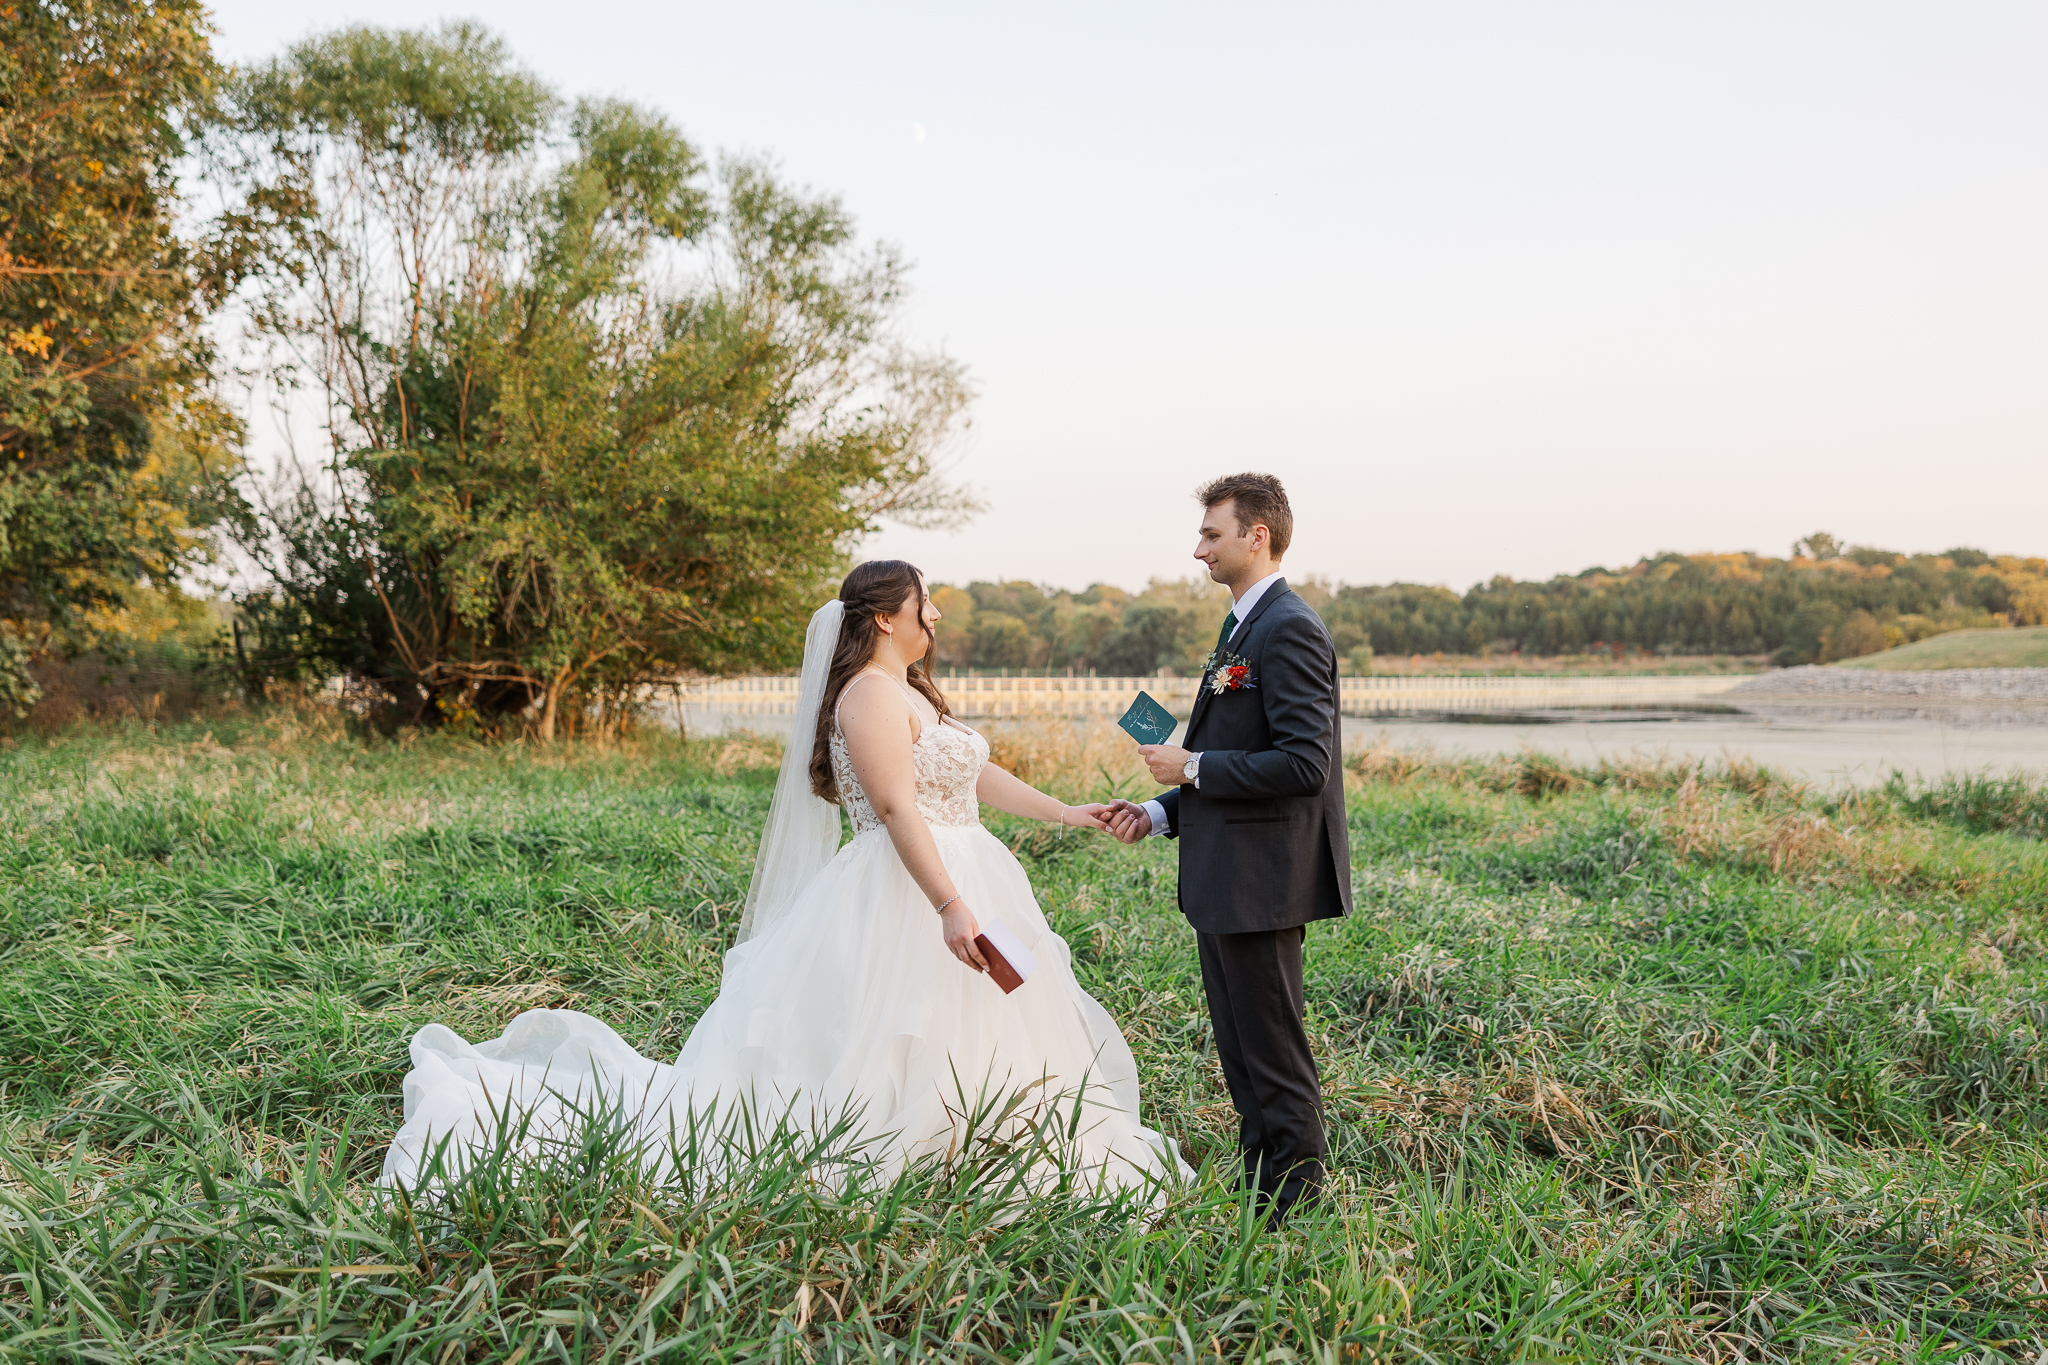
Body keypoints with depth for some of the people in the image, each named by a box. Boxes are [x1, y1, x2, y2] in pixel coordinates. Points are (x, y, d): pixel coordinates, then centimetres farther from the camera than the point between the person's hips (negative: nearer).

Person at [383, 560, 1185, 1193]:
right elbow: (896, 806, -24)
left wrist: (1065, 814, 23)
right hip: (904, 904, -10)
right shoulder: (872, 693, -14)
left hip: (949, 887, 10)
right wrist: (950, 905, -31)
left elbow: (975, 775, 24)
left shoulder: (912, 693, 18)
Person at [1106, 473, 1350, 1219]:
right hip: (1227, 879, 11)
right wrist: (1161, 813, 10)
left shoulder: (1288, 629, -16)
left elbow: (1304, 763, -24)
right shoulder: (1246, 626, 16)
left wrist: (1192, 767, -16)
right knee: (1242, 1050, 18)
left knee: (1272, 1056, 1)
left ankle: (1295, 1207, 14)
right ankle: (1262, 1195, 31)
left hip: (1259, 881, -11)